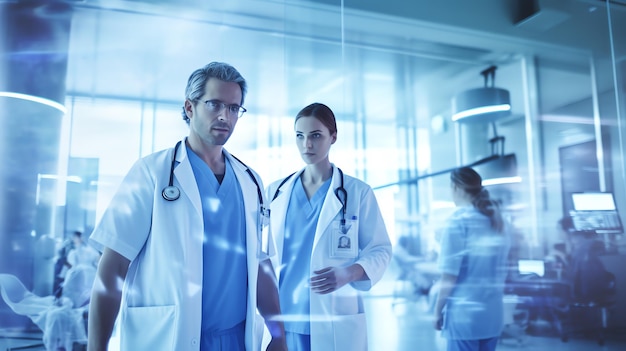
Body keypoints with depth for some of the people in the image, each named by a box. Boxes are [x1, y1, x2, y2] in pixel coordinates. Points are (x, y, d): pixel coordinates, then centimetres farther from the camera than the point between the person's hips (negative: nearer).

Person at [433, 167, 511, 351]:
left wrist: (438, 310, -3)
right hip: (493, 313, 7)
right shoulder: (497, 220, 9)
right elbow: (501, 269, 15)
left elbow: (450, 273, -13)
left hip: (464, 314, -6)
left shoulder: (458, 221, -11)